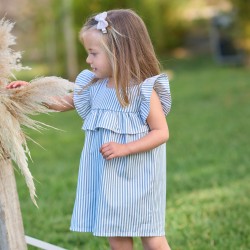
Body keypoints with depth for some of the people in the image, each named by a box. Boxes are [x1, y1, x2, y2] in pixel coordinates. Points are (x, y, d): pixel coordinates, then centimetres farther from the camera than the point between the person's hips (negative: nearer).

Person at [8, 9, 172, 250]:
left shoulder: (144, 90, -13)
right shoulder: (93, 86, 5)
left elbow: (161, 132, -14)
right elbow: (62, 103, 19)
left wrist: (125, 148, -23)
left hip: (137, 177, -6)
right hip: (106, 178, 6)